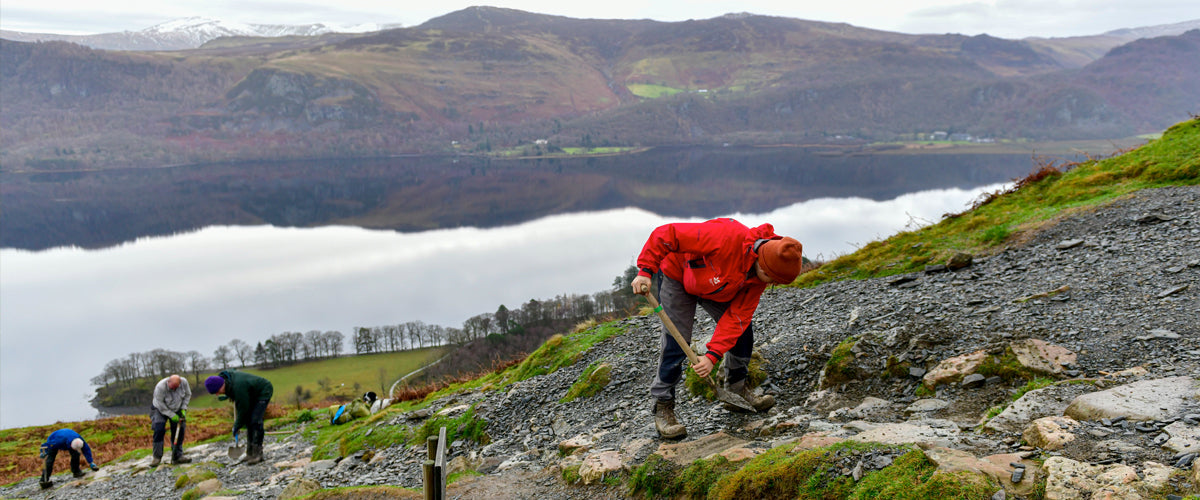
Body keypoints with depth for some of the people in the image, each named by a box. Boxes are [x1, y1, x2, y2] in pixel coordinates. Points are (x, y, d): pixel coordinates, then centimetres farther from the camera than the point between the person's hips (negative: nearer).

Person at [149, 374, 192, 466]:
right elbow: (160, 404, -25)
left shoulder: (184, 382, -21)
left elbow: (187, 395, -3)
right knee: (159, 430, -18)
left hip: (177, 409, 4)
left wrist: (183, 409, -10)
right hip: (161, 409, -4)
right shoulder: (160, 387, -33)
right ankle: (157, 457, -9)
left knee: (179, 431, -3)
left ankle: (177, 456, 4)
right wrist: (172, 415, -23)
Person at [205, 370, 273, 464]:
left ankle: (257, 454, -17)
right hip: (253, 395, 9)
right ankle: (250, 453, 7)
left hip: (264, 392, -9)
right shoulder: (224, 377, -9)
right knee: (248, 421, 4)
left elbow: (243, 409, -26)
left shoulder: (238, 387, -35)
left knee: (255, 421, -18)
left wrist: (237, 427, -14)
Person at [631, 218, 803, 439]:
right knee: (676, 344, -11)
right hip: (677, 277, -6)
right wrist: (646, 271, -37)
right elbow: (665, 234, -36)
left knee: (743, 328, -1)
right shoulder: (726, 237, -41)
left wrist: (713, 354, -28)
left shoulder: (760, 274, -18)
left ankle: (737, 390, 21)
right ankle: (663, 408, 4)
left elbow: (737, 316, -19)